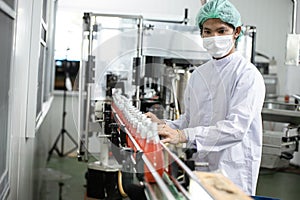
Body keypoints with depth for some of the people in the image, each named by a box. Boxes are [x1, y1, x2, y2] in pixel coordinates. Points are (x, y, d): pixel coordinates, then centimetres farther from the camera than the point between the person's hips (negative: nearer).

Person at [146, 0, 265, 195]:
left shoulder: (248, 75, -10)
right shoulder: (198, 74, 11)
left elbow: (237, 126, -22)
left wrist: (183, 135, -29)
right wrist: (164, 125, -5)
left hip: (232, 173, -5)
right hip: (198, 167, 5)